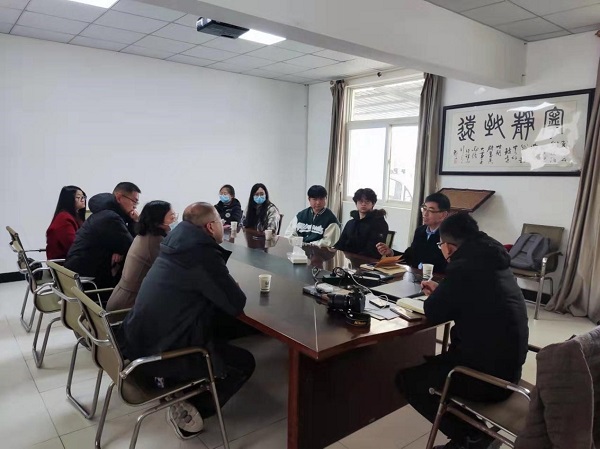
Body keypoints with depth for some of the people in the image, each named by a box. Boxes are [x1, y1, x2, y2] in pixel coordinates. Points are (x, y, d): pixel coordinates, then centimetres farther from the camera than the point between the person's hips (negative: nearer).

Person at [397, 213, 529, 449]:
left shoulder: (464, 266, -22)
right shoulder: (491, 261, 6)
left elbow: (433, 314, -11)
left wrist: (436, 296, 8)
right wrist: (441, 291, 23)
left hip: (486, 373, -9)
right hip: (506, 366, 9)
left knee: (406, 378, 6)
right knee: (432, 363, 28)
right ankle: (477, 430, 22)